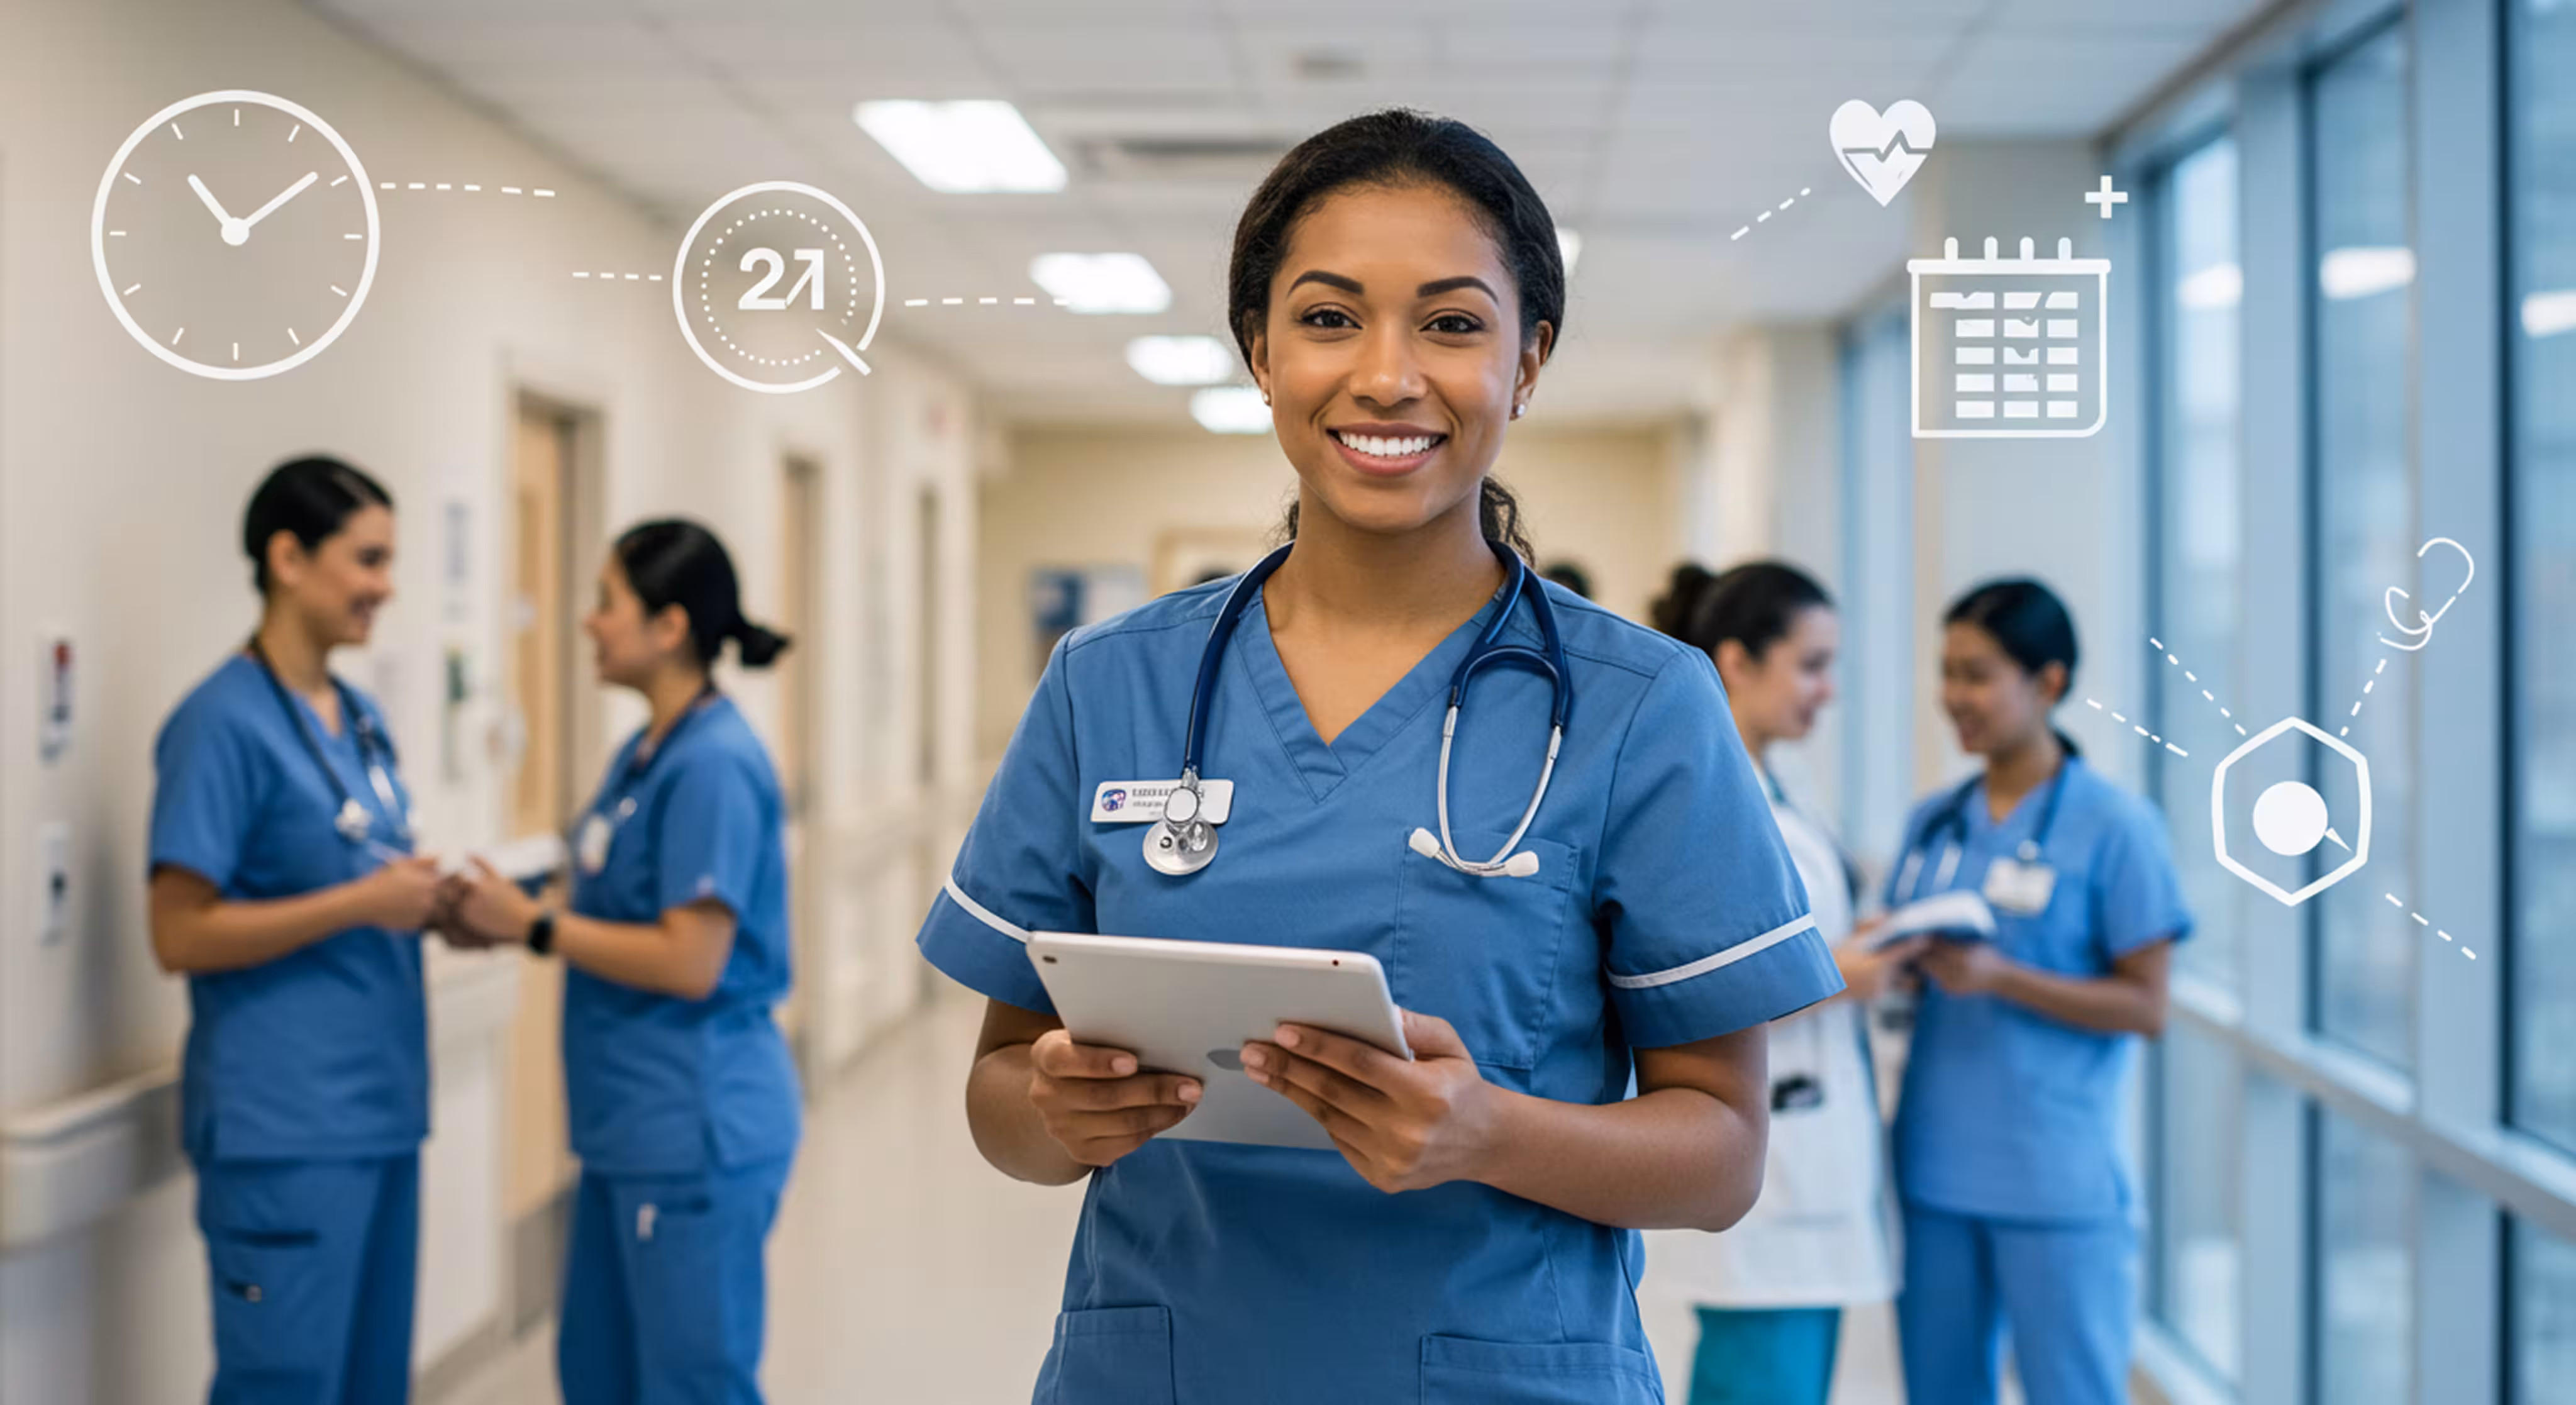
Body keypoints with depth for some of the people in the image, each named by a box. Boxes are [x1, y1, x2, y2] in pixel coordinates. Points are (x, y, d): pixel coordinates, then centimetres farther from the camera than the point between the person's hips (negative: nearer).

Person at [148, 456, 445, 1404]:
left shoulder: (362, 718, 12)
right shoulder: (224, 723, -12)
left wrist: (434, 907, 1)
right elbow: (180, 934, -16)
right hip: (283, 1123, -8)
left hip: (380, 1109, 8)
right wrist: (363, 903, -19)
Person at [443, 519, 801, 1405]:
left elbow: (690, 960, -22)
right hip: (635, 1129, 10)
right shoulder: (647, 755, 11)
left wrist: (536, 926, -14)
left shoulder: (713, 766, -18)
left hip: (696, 1133, -10)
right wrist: (508, 918, 2)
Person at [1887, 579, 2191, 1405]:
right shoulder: (1934, 823, 11)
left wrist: (1997, 976, -19)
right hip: (1935, 1169, 5)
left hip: (2057, 1179, -5)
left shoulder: (2113, 826, -5)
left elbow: (2145, 1008, -8)